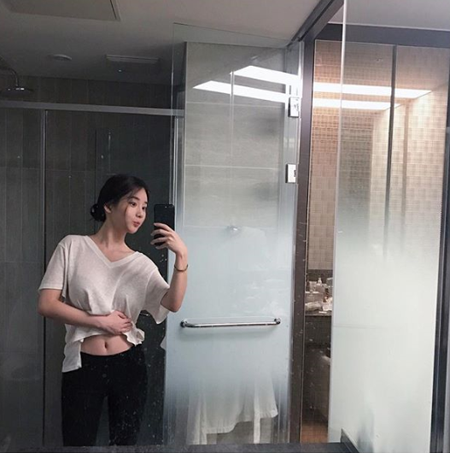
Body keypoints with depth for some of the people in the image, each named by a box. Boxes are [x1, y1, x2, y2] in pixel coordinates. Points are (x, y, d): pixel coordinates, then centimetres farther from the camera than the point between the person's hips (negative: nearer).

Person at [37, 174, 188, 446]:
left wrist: (182, 257, -25)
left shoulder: (142, 263, 3)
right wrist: (99, 321, -14)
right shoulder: (73, 246, -4)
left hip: (130, 365, 3)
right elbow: (46, 305, -8)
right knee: (78, 444, 9)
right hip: (83, 366, -2)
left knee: (125, 443, 16)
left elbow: (173, 304, -13)